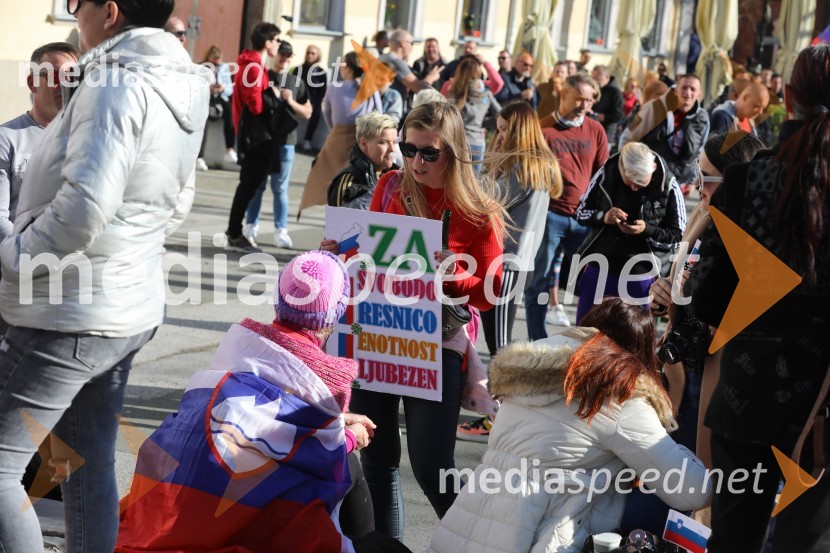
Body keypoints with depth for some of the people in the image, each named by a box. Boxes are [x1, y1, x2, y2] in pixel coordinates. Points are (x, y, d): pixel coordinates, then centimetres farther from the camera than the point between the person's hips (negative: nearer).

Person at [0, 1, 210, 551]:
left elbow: (84, 206, -28)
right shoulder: (181, 90, 10)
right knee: (92, 466, 16)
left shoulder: (117, 86, -19)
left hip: (68, 317, -9)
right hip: (132, 308, 9)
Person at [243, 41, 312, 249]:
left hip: (285, 141, 1)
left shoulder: (297, 82, 10)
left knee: (281, 188, 3)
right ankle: (251, 227, 10)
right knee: (257, 185, 4)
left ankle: (281, 231, 4)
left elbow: (308, 113, 11)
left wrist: (292, 102, -6)